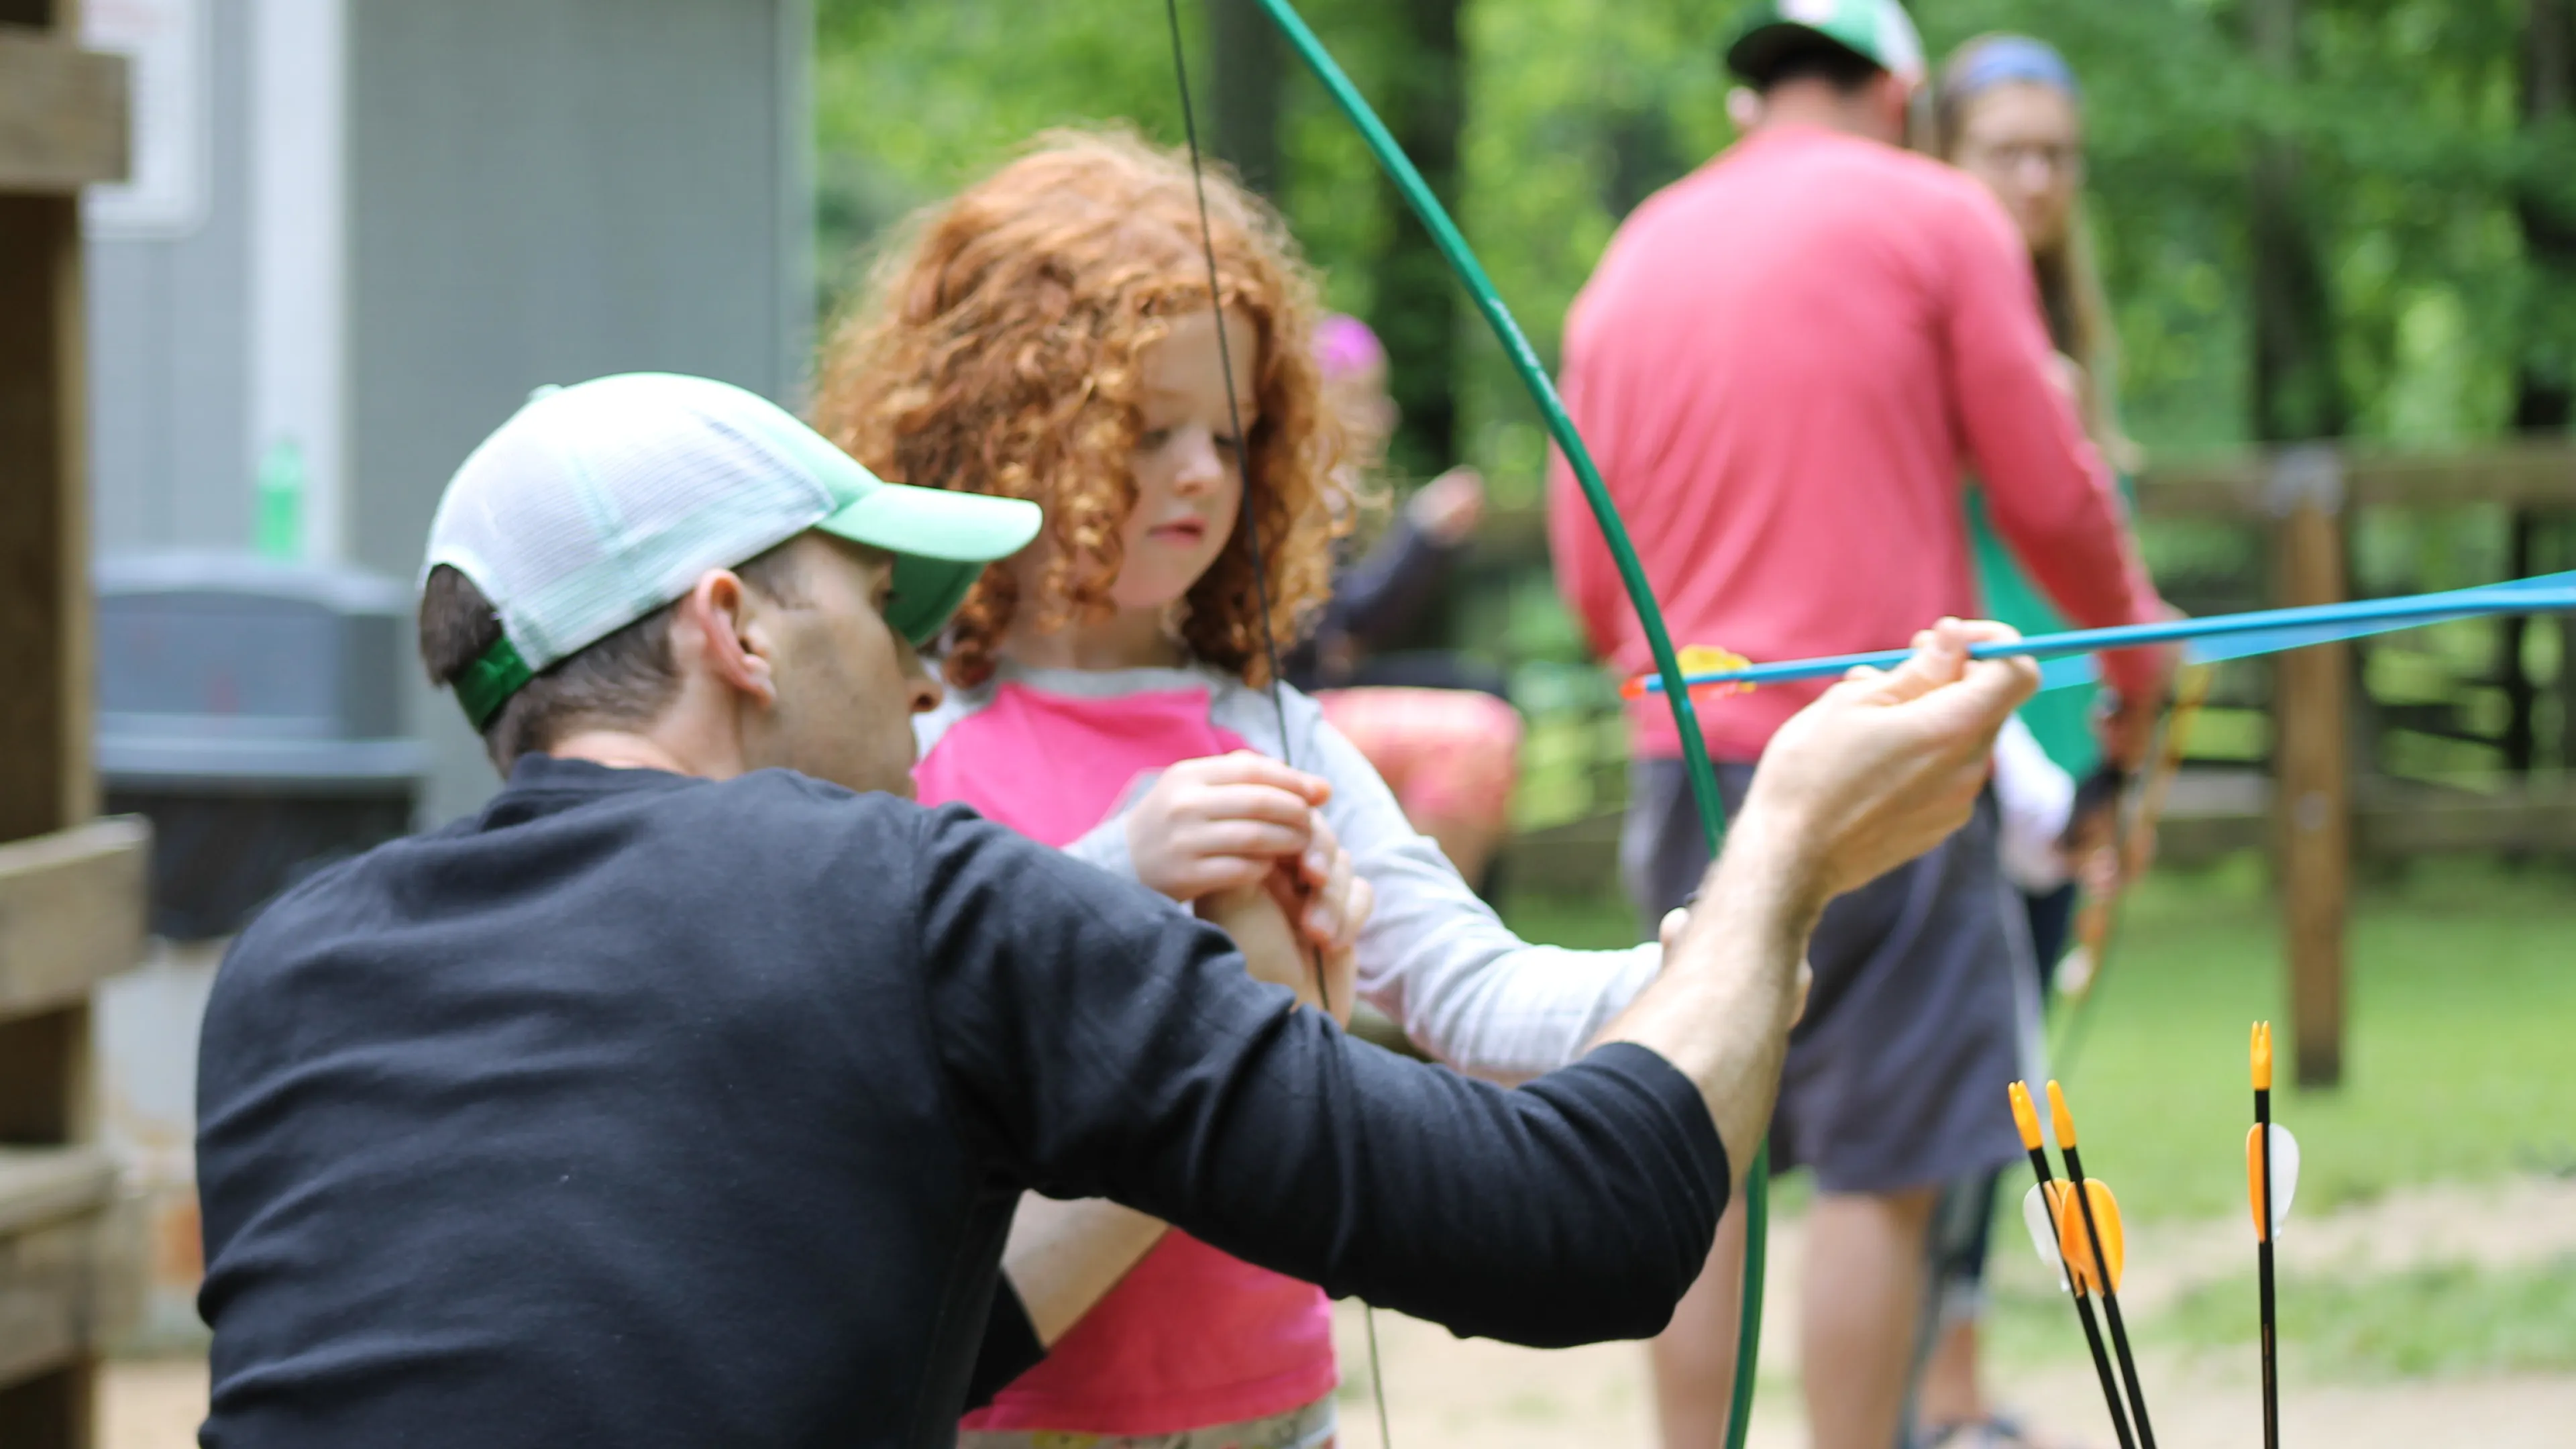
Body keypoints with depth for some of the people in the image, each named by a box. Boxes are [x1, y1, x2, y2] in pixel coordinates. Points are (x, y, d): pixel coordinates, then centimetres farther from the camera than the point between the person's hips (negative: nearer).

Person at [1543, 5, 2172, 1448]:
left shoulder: (1632, 260, 14)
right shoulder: (1932, 216, -1)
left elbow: (1588, 577, 16)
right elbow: (2052, 496, -2)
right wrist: (2137, 651, 16)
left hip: (1688, 755, 5)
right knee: (1879, 1170, -2)